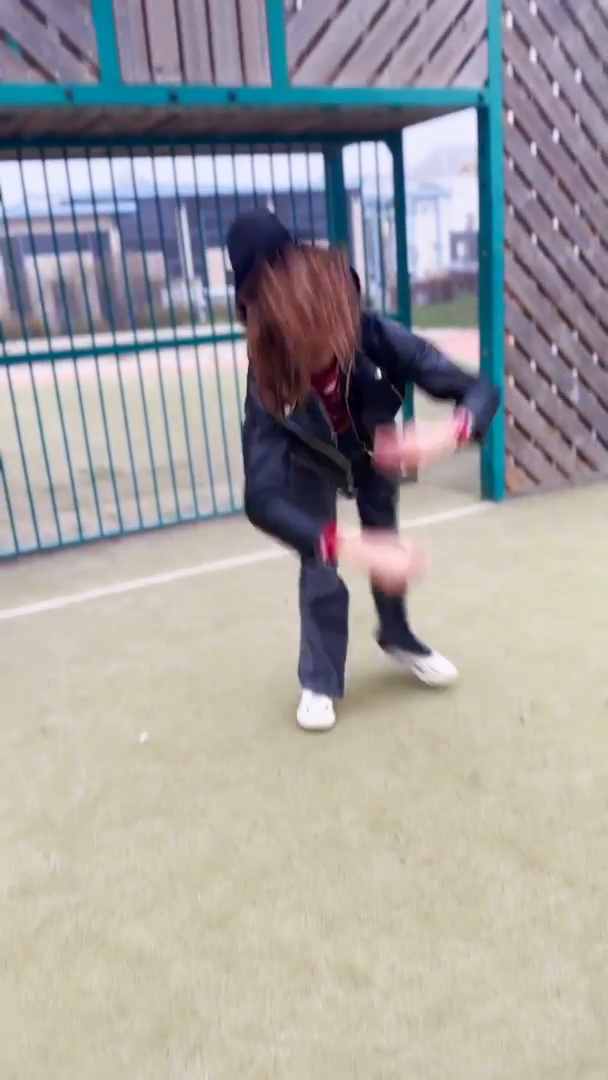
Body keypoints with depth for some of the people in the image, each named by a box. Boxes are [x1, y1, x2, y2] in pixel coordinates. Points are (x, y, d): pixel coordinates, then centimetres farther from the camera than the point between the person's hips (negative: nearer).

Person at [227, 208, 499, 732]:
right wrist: (346, 546, -62)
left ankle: (397, 636, 43)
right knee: (319, 569, -9)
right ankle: (320, 681, 15)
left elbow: (480, 390, -35)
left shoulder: (378, 337, -39)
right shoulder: (269, 383, -41)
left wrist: (449, 433, -59)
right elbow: (262, 499, -49)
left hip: (375, 448, 2)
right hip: (312, 462, -2)